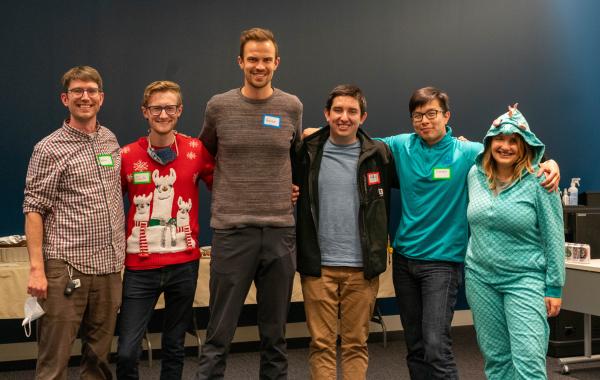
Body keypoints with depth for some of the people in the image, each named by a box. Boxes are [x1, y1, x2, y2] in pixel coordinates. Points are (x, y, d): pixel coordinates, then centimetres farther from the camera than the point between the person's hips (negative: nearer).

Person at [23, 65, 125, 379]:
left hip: (109, 266, 5)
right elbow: (33, 210, -7)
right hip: (66, 267, -5)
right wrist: (36, 268, -15)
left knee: (99, 354, 13)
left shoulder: (110, 140, 13)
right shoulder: (49, 149, -3)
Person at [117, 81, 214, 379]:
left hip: (184, 265, 1)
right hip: (140, 267, -1)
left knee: (174, 348, 12)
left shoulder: (197, 151, -2)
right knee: (127, 352, -4)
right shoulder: (127, 156, -2)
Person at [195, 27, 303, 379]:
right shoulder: (219, 106, 1)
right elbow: (205, 153, 18)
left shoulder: (292, 107, 4)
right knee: (220, 333, 3)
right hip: (231, 231, -1)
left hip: (281, 231, 2)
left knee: (275, 332, 12)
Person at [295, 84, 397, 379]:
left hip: (362, 267, 0)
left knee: (356, 343, 9)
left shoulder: (379, 155, 3)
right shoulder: (307, 153, 3)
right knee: (321, 343, 5)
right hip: (318, 266, 0)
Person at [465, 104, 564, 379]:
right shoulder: (475, 174, 4)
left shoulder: (538, 182, -9)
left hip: (525, 280, -4)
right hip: (480, 278, 5)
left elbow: (554, 238, -7)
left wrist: (554, 288, -7)